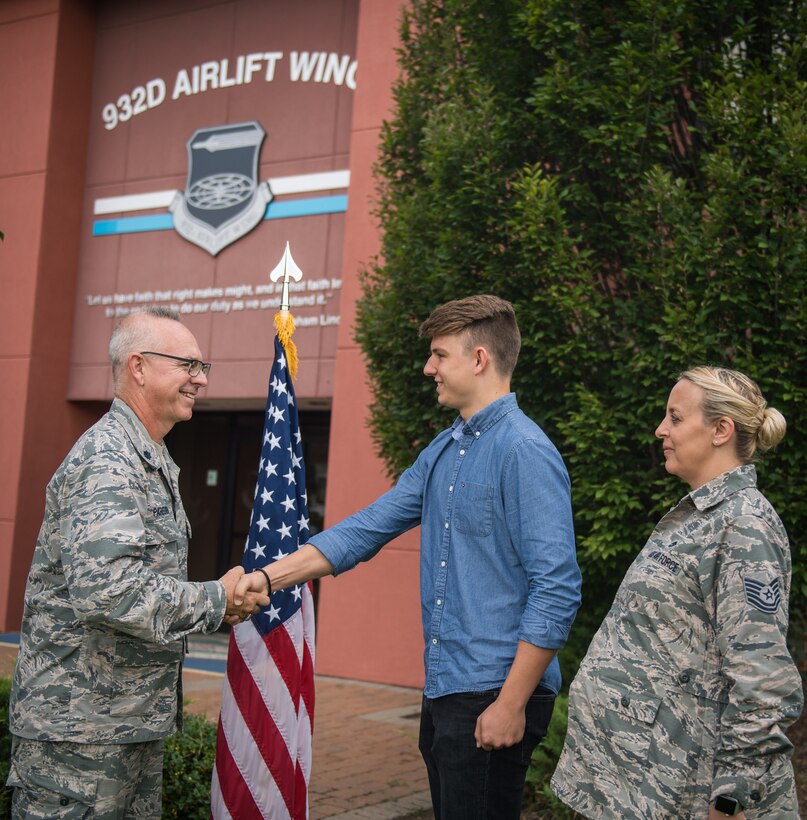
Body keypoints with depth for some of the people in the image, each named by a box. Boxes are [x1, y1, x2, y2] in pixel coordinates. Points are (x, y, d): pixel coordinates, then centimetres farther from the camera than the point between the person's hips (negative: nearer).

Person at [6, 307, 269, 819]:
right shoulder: (106, 460, -18)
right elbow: (106, 589, -31)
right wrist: (216, 601, -20)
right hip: (80, 724, -10)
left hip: (136, 718, 10)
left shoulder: (152, 461, 16)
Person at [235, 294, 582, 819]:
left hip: (493, 699, -8)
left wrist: (511, 705, -19)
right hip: (442, 692, 8)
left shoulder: (525, 453, -16)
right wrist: (271, 576, 6)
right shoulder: (442, 451, 12)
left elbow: (557, 592, -19)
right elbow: (369, 528, 13)